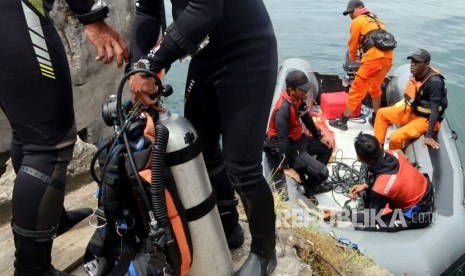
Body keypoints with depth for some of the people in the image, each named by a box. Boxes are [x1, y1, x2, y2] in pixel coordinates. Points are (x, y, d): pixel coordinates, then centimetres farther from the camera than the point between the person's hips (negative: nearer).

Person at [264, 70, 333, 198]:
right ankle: (308, 189, 18)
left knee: (327, 147, 20)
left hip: (298, 139, 9)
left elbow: (306, 117, 11)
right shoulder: (284, 109, -33)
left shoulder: (298, 98, -7)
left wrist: (320, 136, 15)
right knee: (322, 173, -13)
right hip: (288, 146, -9)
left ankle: (312, 182, 26)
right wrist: (286, 167, -28)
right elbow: (282, 140, -31)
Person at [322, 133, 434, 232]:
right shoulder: (392, 154, -16)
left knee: (367, 223, -13)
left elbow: (372, 217, -16)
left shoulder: (380, 188, -34)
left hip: (420, 214, -7)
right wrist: (366, 186, 0)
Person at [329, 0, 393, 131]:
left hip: (374, 58, -7)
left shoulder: (357, 21, 7)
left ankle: (342, 121, 4)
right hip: (387, 57, 8)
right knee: (375, 88, 25)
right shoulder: (376, 20, 28)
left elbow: (353, 44, 12)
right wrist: (362, 56, 35)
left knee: (357, 89, -1)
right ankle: (375, 119, 32)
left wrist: (353, 57, 31)